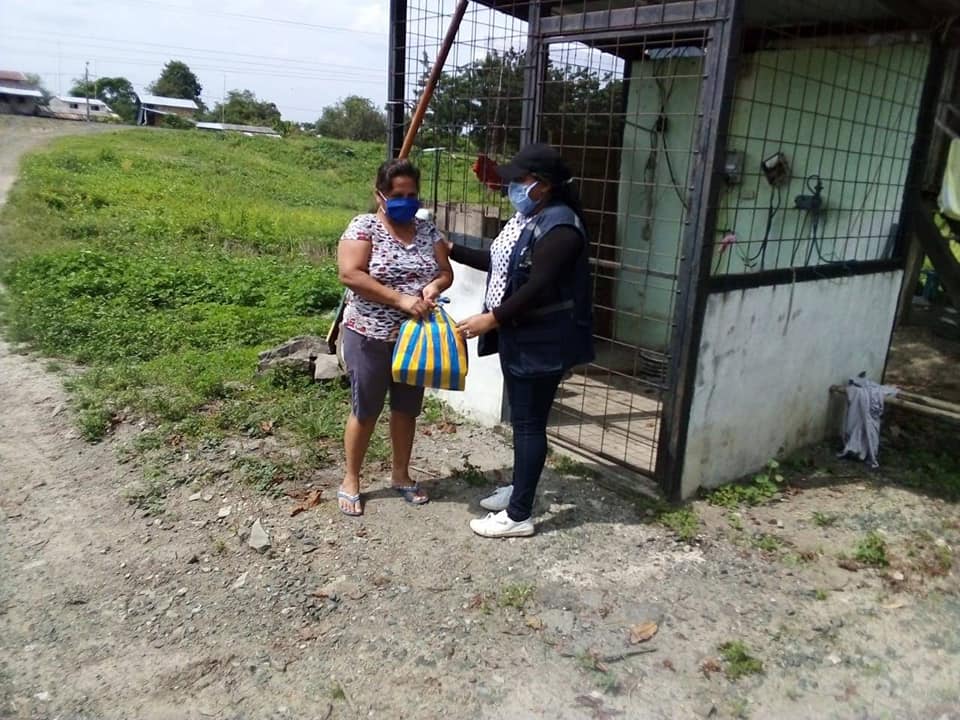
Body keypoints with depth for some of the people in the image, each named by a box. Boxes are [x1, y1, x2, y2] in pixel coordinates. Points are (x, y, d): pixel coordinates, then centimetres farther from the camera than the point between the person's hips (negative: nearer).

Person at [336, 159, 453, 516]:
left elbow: (446, 272, 7)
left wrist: (434, 286, -17)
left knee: (407, 409, 15)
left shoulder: (427, 229, 5)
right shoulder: (363, 226, -11)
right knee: (365, 411, 7)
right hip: (370, 337, -5)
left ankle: (401, 475, 33)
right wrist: (401, 299, -27)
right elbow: (350, 275, -22)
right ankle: (350, 480, 25)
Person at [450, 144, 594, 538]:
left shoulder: (559, 226, -20)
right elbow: (499, 262, 20)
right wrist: (451, 249, 17)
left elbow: (537, 288, -26)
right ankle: (519, 488, 35)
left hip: (541, 343, -10)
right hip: (518, 336, 10)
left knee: (529, 423, -2)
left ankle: (519, 515, 8)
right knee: (521, 417, 19)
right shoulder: (526, 216, 12)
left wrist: (492, 318, -26)